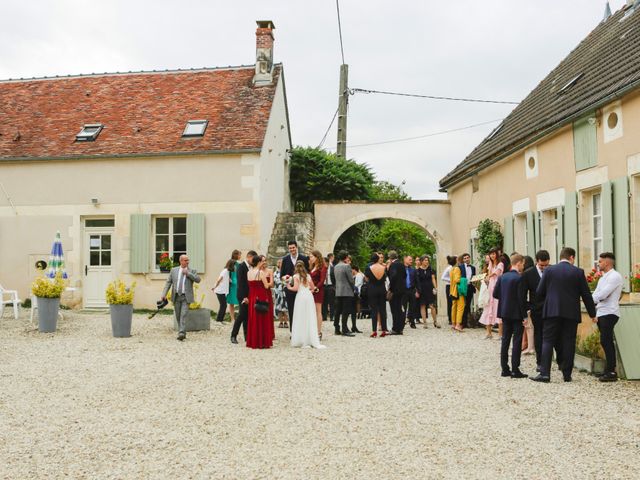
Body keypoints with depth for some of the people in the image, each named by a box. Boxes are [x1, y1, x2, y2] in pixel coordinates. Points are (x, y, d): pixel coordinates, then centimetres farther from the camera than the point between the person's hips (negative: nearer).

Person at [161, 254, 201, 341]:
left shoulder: (192, 271, 4)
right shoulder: (174, 270, 9)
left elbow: (198, 280, -11)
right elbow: (168, 282, 6)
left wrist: (187, 273, -14)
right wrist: (164, 294, -3)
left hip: (186, 297, -3)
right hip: (176, 296, 3)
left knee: (183, 315, -14)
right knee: (178, 316, 8)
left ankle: (182, 333, -20)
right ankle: (182, 333, 21)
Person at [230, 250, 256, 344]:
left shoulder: (249, 267, 14)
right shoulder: (241, 266, -10)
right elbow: (240, 283, -16)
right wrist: (244, 297, -21)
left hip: (249, 295, 7)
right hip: (244, 296, -7)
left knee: (247, 316, 8)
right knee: (241, 315, -7)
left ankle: (247, 336, 11)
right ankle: (233, 336, 1)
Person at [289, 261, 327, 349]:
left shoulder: (296, 276, 1)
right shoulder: (308, 276, 13)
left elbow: (296, 288, -8)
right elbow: (313, 288, 16)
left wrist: (289, 287, 9)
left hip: (301, 296, -4)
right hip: (309, 295, 4)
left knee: (301, 319, 2)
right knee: (311, 318, 3)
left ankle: (303, 341, 3)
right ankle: (314, 341, -1)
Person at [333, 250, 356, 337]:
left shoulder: (336, 267, 11)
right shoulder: (347, 266, -12)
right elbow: (351, 279, -10)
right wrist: (353, 288, 5)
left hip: (338, 292, 8)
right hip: (347, 292, -7)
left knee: (338, 311, 11)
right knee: (346, 312, -6)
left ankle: (337, 329, 15)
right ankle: (345, 330, -6)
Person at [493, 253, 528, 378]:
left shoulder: (502, 277, 4)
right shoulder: (519, 279, -15)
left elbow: (495, 294, 5)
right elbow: (522, 299, -16)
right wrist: (524, 316, -11)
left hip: (505, 313, 6)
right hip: (517, 314, -6)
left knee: (505, 340, 10)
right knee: (517, 342, -1)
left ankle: (505, 369, 14)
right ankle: (515, 370, 0)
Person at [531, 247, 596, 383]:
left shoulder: (549, 270, 1)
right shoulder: (578, 272, 0)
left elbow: (539, 292, 1)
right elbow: (586, 295, 3)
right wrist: (592, 314, 13)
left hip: (552, 311, 0)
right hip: (571, 313, 0)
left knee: (547, 341, 2)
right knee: (568, 343, 7)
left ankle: (545, 373, -5)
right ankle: (567, 374, 11)